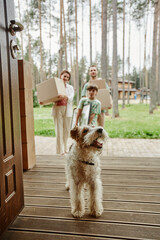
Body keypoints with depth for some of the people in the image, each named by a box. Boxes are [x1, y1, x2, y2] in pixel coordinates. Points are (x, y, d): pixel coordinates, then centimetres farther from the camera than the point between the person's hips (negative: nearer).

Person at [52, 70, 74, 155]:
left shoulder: (70, 87, 13)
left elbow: (71, 98, -6)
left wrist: (64, 97, -25)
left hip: (67, 110, 2)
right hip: (57, 109, -2)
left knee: (66, 130, 6)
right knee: (59, 131, -4)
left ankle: (65, 149, 22)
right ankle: (60, 150, 2)